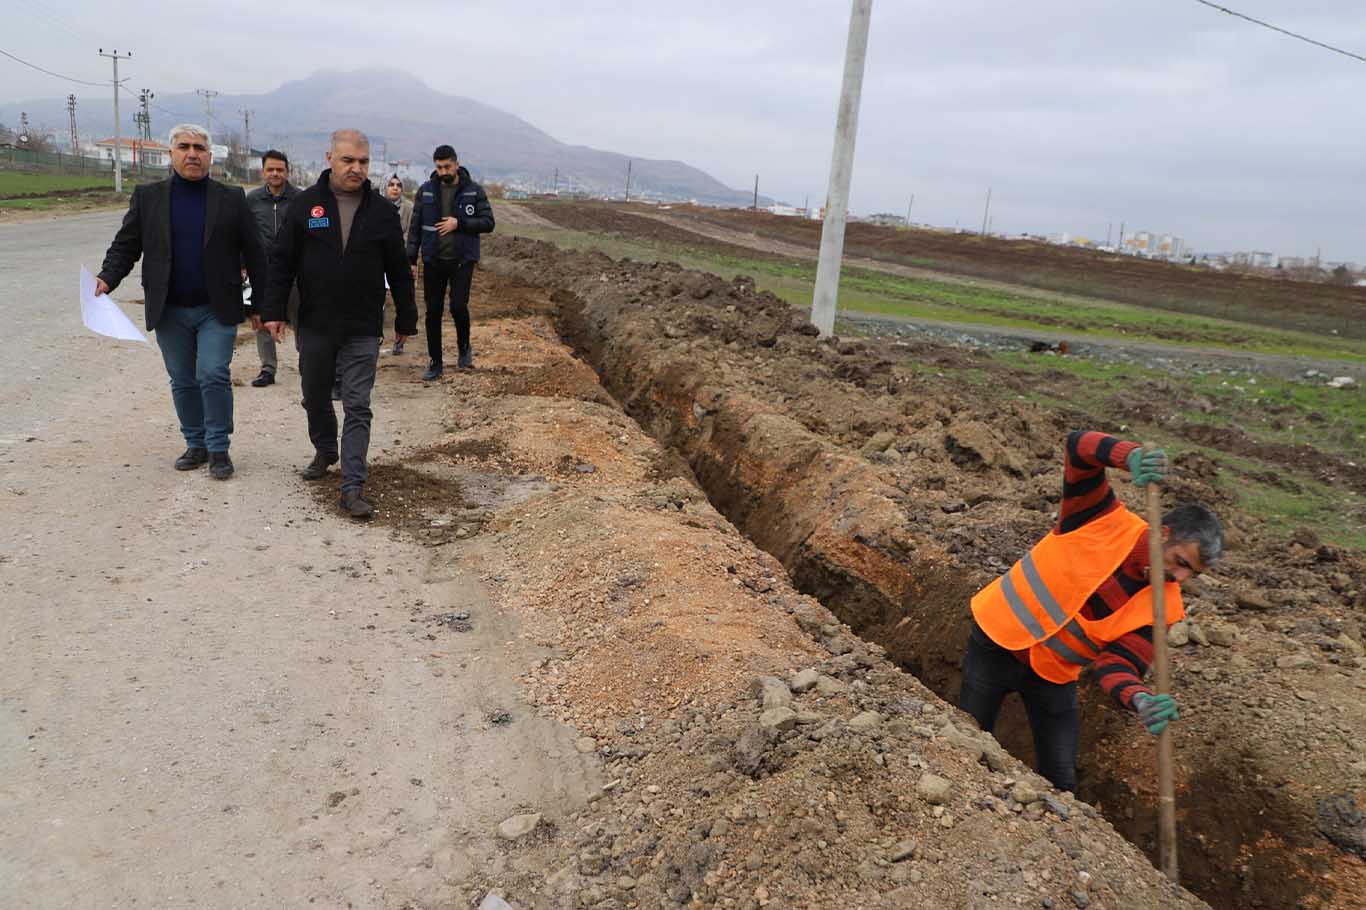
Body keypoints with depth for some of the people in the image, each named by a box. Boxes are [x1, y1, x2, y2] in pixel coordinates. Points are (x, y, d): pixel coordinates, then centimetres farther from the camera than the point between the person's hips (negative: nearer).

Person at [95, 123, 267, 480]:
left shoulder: (232, 199, 1)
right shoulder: (147, 197, 5)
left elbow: (253, 253, 1)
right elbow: (125, 245, 7)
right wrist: (107, 278, -11)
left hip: (217, 309, -2)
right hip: (169, 311, 3)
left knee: (213, 376, -10)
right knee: (182, 382, 10)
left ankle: (218, 448, 4)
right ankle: (195, 444, 25)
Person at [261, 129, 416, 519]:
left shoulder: (382, 212, 1)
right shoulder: (304, 205, 1)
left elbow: (399, 271, 6)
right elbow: (282, 262, 3)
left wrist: (406, 320, 8)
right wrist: (274, 311, -2)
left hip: (362, 331, -1)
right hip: (314, 326, 2)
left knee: (357, 408, -5)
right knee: (316, 398, 17)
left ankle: (352, 488, -5)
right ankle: (325, 451, 43)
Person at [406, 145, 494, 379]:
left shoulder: (474, 191, 0)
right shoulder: (425, 191, 4)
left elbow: (488, 222, -3)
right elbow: (415, 227, 6)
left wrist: (459, 223, -16)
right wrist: (411, 259, 1)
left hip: (462, 260, -2)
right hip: (433, 261, 2)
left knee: (459, 307, -12)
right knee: (433, 312, 4)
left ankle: (464, 347, 18)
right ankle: (435, 362, 16)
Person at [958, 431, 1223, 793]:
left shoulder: (1160, 605, -11)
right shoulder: (1106, 519, -19)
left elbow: (1119, 664, -17)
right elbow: (1080, 444, -28)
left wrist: (1141, 699, -40)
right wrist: (1132, 456, -48)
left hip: (1055, 673, 3)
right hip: (1000, 638, -3)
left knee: (1061, 780, 3)